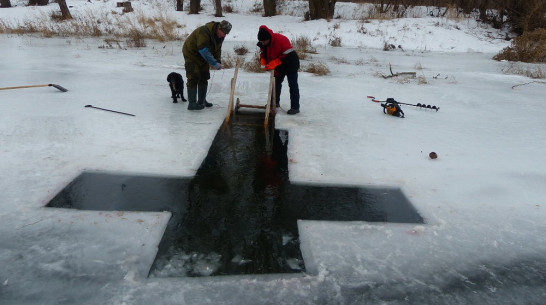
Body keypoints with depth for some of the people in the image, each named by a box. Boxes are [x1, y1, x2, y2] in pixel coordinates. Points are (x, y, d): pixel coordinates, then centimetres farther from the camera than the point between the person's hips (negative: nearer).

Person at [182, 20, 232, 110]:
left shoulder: (220, 36, -5)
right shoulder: (204, 32, -32)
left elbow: (217, 49, 4)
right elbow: (204, 51, -35)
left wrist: (218, 62, -11)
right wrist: (214, 63, -35)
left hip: (202, 57, 9)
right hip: (191, 53, -8)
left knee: (204, 78, 9)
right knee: (193, 78, -13)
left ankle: (202, 101, 20)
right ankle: (192, 103, -10)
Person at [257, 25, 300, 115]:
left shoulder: (281, 40, -33)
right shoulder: (263, 44, -11)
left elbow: (288, 55, -34)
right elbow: (263, 54, 3)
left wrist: (274, 63, -37)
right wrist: (263, 62, -20)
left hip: (291, 65, -7)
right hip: (278, 67, 8)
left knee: (293, 85, -6)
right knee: (276, 83, 17)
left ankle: (295, 107, -4)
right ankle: (275, 102, 33)